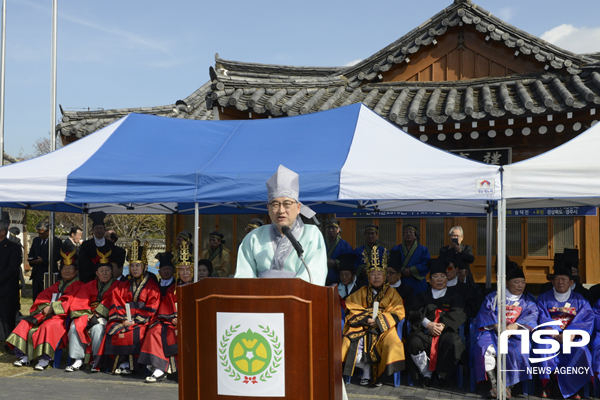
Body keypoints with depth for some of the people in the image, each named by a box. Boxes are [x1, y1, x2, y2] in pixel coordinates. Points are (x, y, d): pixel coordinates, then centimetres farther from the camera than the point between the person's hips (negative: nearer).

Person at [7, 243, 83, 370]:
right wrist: (46, 308, -6)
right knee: (26, 324, -11)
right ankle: (24, 357, -14)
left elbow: (70, 302, -11)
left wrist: (52, 308, -13)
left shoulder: (78, 286, 3)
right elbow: (42, 299, 17)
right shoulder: (56, 285, 26)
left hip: (62, 316, -7)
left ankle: (45, 359, -33)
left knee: (48, 326, -36)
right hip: (47, 314, 8)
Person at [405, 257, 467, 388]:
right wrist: (428, 324, -12)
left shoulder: (455, 297, 24)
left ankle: (443, 374, -12)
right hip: (425, 331, 1)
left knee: (453, 343, -37)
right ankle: (426, 373, -11)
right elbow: (414, 313, 8)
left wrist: (443, 325, -15)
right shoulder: (422, 296, 26)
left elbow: (457, 314, 4)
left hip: (446, 331, -1)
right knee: (414, 342, -33)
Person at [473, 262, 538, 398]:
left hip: (517, 333, 0)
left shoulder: (528, 300, 18)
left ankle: (508, 385, -24)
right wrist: (496, 326, -16)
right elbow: (486, 312, 4)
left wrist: (515, 326, -18)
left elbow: (531, 316, 0)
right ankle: (493, 384, -30)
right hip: (494, 331, 0)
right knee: (485, 346, -32)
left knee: (518, 349, -33)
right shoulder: (494, 297, 16)